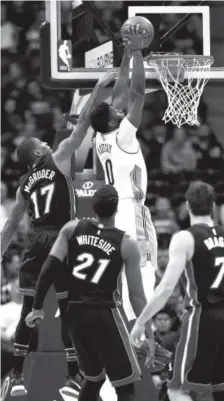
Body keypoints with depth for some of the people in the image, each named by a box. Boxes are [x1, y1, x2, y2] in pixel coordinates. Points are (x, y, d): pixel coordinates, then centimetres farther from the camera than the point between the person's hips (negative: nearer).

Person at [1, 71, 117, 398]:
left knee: (29, 313, 11)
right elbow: (82, 125, -6)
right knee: (70, 313, 0)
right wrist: (97, 90, -5)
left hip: (36, 247, 5)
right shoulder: (59, 161, -2)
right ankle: (72, 377, -1)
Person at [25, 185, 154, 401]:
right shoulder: (126, 244, -9)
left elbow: (50, 267, -8)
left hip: (76, 312, 5)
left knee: (93, 379, 24)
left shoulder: (72, 229, -1)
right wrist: (148, 335, 1)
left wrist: (37, 307, 1)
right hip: (105, 314, -5)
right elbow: (136, 295, -7)